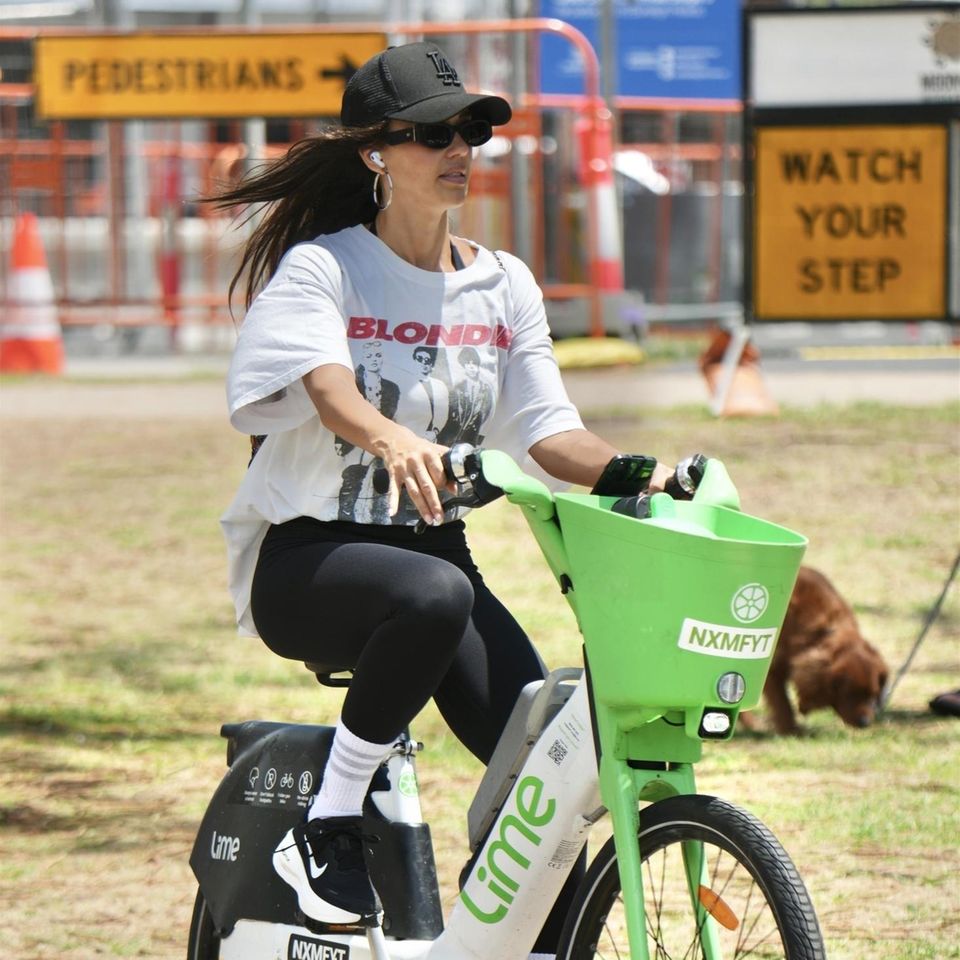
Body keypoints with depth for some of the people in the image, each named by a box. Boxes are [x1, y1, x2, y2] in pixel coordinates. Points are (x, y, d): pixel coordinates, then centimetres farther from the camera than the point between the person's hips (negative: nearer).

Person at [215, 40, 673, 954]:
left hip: (431, 546, 5)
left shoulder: (503, 286, 9)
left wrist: (632, 473, -18)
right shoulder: (320, 268, -7)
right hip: (302, 557, -5)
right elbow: (329, 387, -26)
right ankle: (326, 828, -26)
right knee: (434, 595, -39)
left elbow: (546, 428, 2)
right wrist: (394, 441, -49)